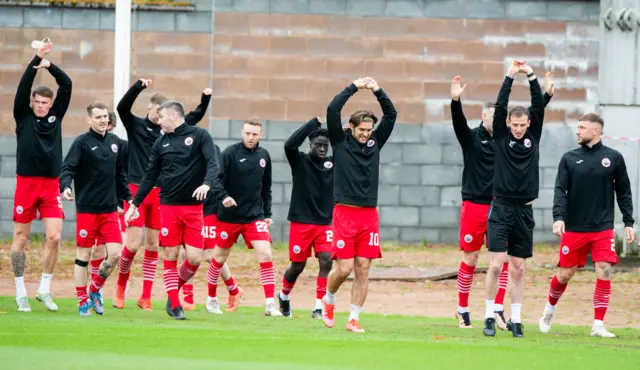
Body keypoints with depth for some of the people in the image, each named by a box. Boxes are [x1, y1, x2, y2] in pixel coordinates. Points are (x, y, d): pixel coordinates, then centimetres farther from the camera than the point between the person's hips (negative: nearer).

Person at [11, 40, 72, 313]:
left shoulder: (56, 116, 10)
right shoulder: (23, 117, 3)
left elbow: (66, 85, 5)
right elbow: (23, 87, -8)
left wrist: (50, 66, -7)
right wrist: (36, 60, -15)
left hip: (51, 185, 2)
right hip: (26, 182, -2)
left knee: (54, 237, -7)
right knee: (21, 237, 2)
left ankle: (44, 289, 5)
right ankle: (21, 292, 10)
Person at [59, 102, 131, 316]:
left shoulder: (114, 142, 11)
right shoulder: (82, 143, -6)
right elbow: (68, 168, -15)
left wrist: (128, 197, 17)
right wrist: (65, 186, -33)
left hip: (110, 209, 4)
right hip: (86, 208, -4)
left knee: (115, 253, -4)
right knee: (84, 254, 2)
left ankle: (95, 290, 19)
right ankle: (83, 301, 12)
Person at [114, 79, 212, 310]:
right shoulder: (136, 126, -1)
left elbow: (195, 117, 19)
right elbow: (123, 107, -19)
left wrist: (206, 99, 3)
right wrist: (139, 86, -31)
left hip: (160, 193, 4)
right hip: (137, 190, -4)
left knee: (153, 244, 5)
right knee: (133, 244, -8)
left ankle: (146, 297, 11)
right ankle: (121, 286, 16)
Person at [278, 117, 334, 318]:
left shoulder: (333, 163, 6)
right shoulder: (300, 161, -5)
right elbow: (290, 145, -24)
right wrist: (315, 122, -27)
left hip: (325, 223, 3)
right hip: (301, 223, -3)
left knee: (326, 261, -13)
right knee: (297, 266, 5)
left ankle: (319, 307, -10)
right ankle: (284, 296, 33)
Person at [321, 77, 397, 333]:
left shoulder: (375, 142, 11)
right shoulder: (340, 141, 2)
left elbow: (391, 114, 8)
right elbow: (332, 110, -9)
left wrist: (377, 91, -2)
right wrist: (354, 88, -6)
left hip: (369, 214, 3)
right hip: (344, 212, -3)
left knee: (363, 268, 0)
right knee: (344, 267, -7)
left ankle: (354, 319, 6)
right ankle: (328, 300, 22)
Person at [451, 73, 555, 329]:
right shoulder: (471, 137, -2)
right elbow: (458, 121, -20)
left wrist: (548, 94, -2)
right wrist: (455, 101, -39)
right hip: (474, 206, -3)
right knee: (471, 258, 2)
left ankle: (497, 309, -1)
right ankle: (462, 310, 13)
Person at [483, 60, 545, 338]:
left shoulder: (533, 137, 8)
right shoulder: (501, 136, 2)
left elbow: (539, 106, 1)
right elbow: (500, 107, -8)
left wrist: (531, 76, -4)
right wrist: (510, 77, -11)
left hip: (524, 211, 3)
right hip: (501, 208, -3)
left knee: (518, 268, 6)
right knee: (496, 265, -9)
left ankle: (515, 320, 11)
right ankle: (489, 317, -2)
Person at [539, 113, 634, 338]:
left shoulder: (613, 158, 3)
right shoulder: (569, 159, 3)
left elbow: (623, 192, 8)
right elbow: (560, 190, -3)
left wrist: (628, 222, 4)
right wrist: (558, 217, -17)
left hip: (603, 229, -1)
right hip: (573, 229, 1)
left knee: (604, 272, -11)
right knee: (564, 274, 5)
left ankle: (598, 325, -3)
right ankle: (550, 310, 32)